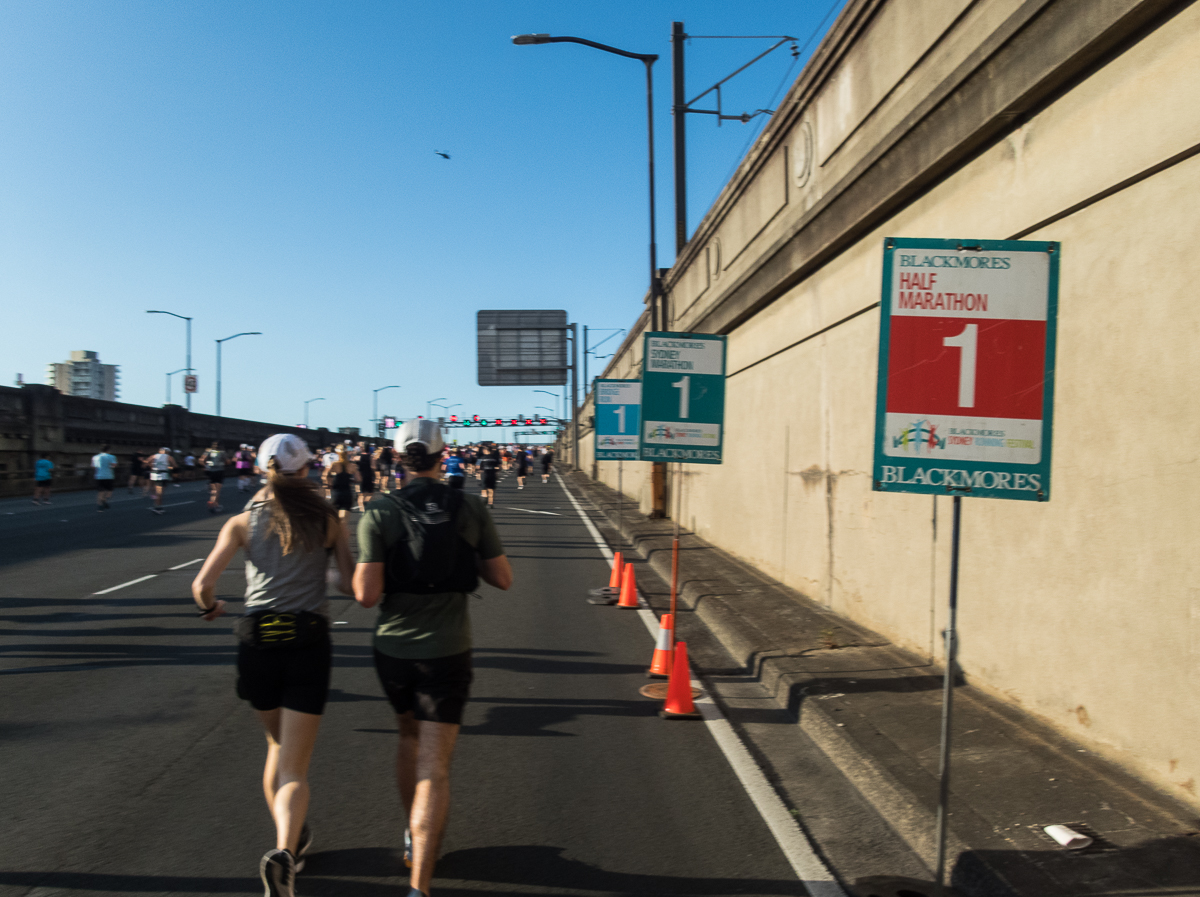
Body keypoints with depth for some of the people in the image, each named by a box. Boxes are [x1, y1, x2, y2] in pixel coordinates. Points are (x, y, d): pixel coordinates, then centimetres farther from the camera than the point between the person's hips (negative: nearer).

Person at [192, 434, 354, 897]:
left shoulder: (243, 521, 4)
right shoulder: (327, 519, 3)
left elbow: (202, 585, -5)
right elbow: (351, 584, 0)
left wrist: (210, 606, 18)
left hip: (257, 641, 2)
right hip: (309, 643, -2)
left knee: (277, 745, 27)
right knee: (294, 770, 2)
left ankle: (290, 841, 37)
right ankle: (284, 853, -22)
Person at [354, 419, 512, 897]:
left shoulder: (379, 513, -9)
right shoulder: (471, 508, -6)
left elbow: (366, 595, -14)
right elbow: (502, 578, 0)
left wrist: (363, 565, 6)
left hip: (392, 649, 2)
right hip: (447, 651, -2)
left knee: (409, 738, 27)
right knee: (434, 767, 1)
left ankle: (414, 837, 43)